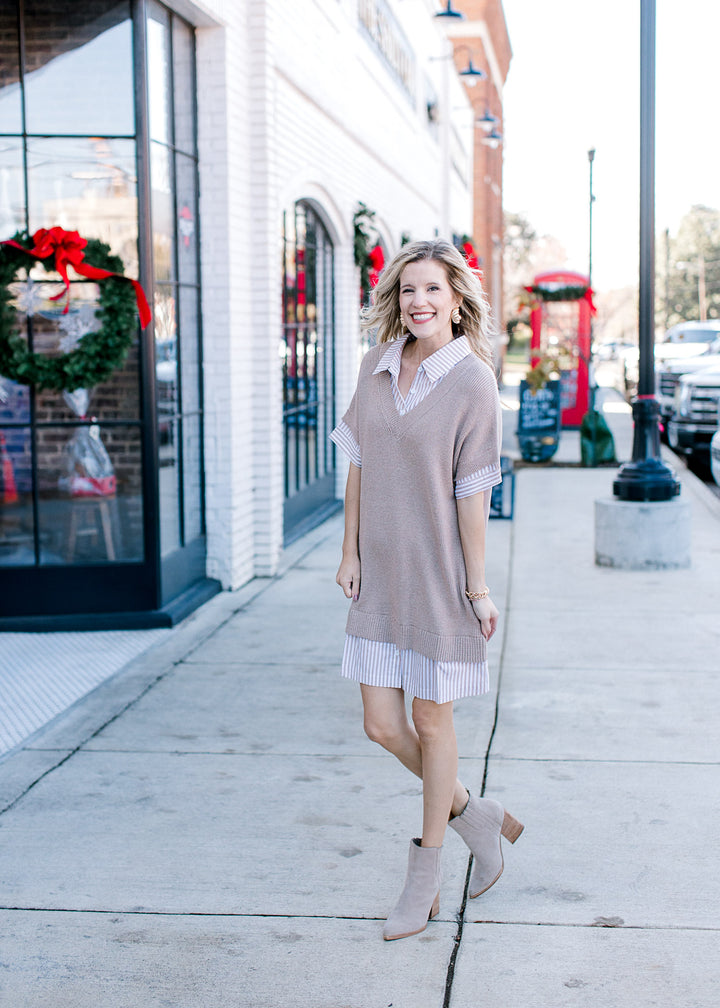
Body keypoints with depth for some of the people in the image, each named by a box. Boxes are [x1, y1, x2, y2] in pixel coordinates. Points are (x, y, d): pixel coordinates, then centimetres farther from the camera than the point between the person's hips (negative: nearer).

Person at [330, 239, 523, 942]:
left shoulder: (472, 382, -11)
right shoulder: (378, 365, 4)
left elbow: (472, 493, -11)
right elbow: (357, 463, 8)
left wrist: (476, 587, -9)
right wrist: (349, 553, 6)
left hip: (440, 573, -5)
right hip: (380, 574, 5)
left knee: (431, 720, 6)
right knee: (382, 725, 4)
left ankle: (423, 879, 23)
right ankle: (480, 817, 29)